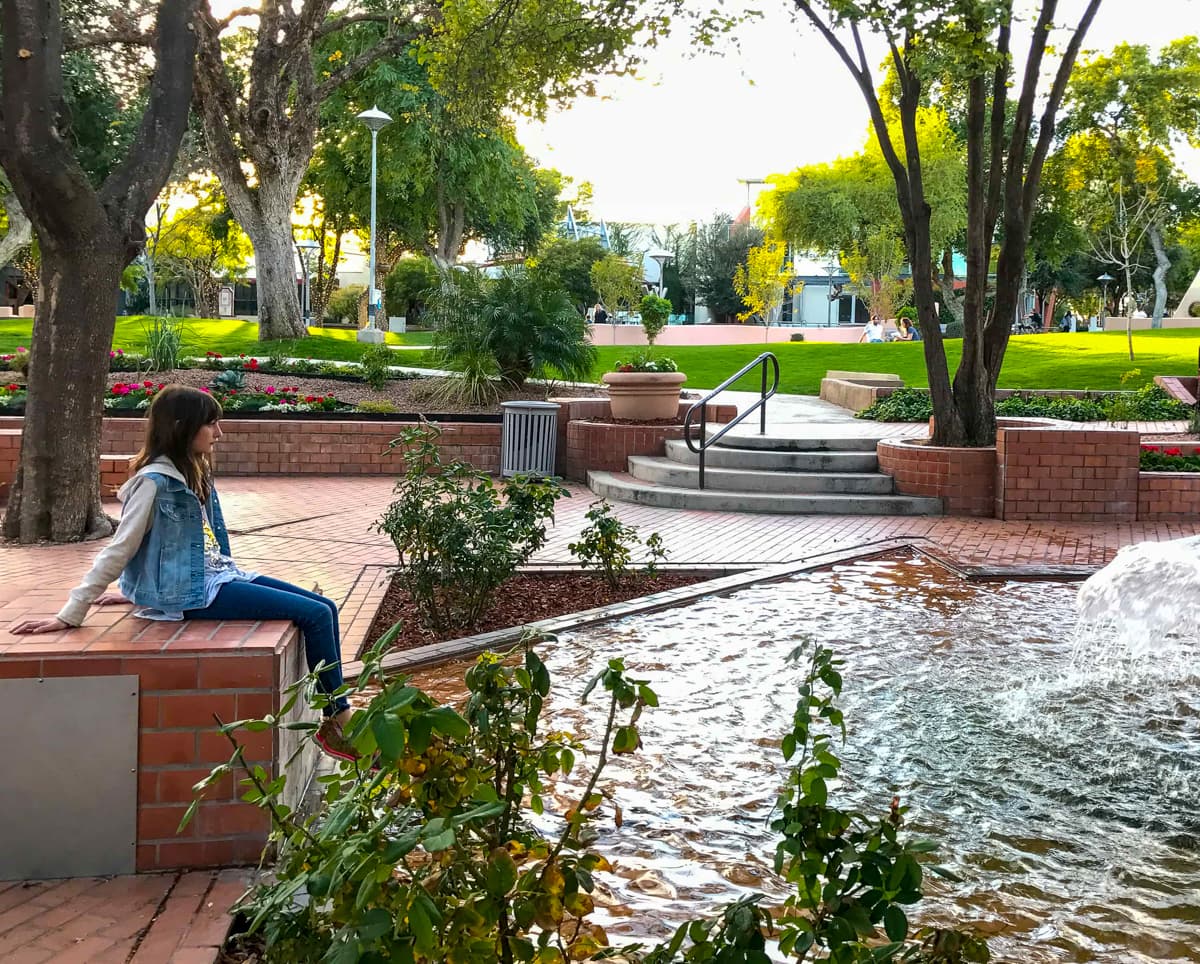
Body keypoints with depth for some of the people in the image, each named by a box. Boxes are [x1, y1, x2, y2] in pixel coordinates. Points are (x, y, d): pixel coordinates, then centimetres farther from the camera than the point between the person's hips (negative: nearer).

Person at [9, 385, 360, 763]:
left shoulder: (195, 472, 13)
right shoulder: (155, 481, -14)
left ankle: (335, 720, 0)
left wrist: (137, 589, 16)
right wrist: (70, 615, -14)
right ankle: (338, 721, -2)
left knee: (325, 608, -1)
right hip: (194, 594, -9)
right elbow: (117, 551, -13)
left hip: (218, 576, 9)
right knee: (316, 615, -15)